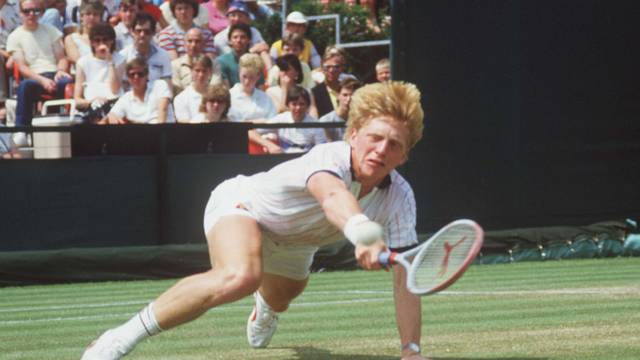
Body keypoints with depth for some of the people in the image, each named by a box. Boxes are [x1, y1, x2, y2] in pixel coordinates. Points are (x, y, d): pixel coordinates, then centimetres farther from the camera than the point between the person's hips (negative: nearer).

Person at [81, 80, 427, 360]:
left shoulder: (399, 197, -25)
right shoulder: (330, 158, -42)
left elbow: (405, 277, -24)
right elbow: (333, 196, -67)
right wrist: (364, 234, -88)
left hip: (292, 245, 7)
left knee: (279, 300, 35)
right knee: (239, 277, -39)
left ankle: (265, 309, 78)